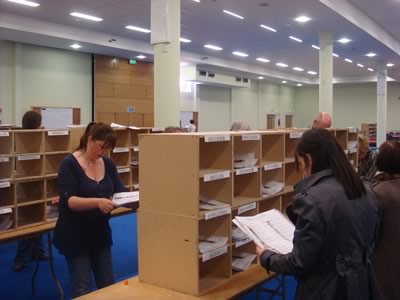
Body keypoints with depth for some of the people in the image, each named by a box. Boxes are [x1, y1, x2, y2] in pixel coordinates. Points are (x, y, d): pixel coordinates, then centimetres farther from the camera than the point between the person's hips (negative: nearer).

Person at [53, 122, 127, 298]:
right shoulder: (70, 164, -14)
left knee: (108, 284, 13)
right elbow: (68, 201, -23)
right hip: (75, 236, -5)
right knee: (82, 289, 2)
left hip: (100, 233, 6)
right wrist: (97, 202, -38)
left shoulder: (108, 164, 3)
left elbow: (120, 191, 1)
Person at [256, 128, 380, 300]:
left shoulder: (312, 200, -24)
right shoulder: (366, 191, 0)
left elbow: (300, 263, -19)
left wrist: (266, 256, -3)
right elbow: (369, 241, 13)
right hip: (361, 285, 7)